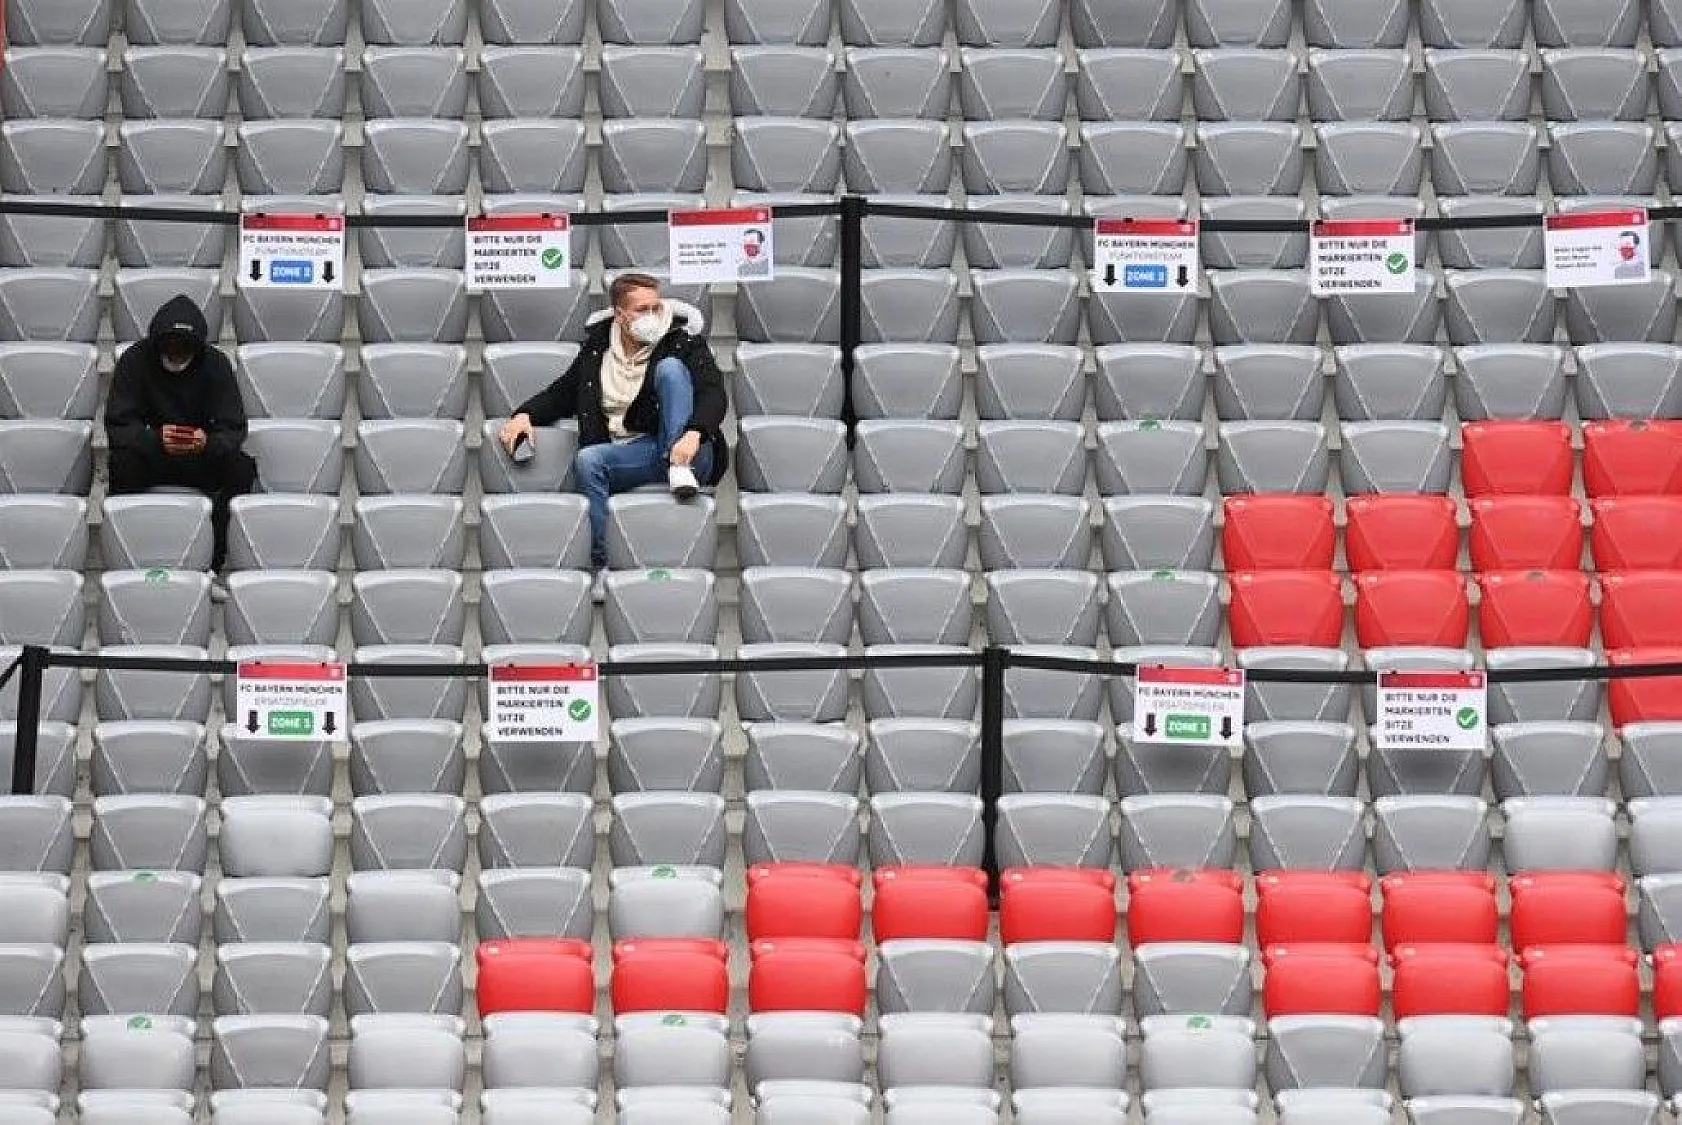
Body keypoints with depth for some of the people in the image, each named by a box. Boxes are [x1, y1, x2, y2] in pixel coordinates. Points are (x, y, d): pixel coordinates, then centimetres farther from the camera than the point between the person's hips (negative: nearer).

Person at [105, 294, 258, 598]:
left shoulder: (215, 364, -10)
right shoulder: (135, 361, -13)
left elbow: (234, 430, -13)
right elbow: (117, 426, -17)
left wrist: (207, 442, -39)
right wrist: (156, 439, -39)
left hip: (202, 458, 1)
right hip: (150, 457, -1)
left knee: (242, 467, -28)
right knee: (121, 463, -34)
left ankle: (212, 570, -24)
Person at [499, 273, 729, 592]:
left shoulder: (681, 341, 2)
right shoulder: (597, 347, 13)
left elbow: (714, 393, -10)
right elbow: (563, 392, 23)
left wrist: (694, 433, -31)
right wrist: (525, 414, 3)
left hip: (684, 450, -3)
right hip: (629, 454, 3)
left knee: (670, 367, -21)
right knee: (586, 460, -29)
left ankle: (679, 470, -32)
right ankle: (601, 569, -31)